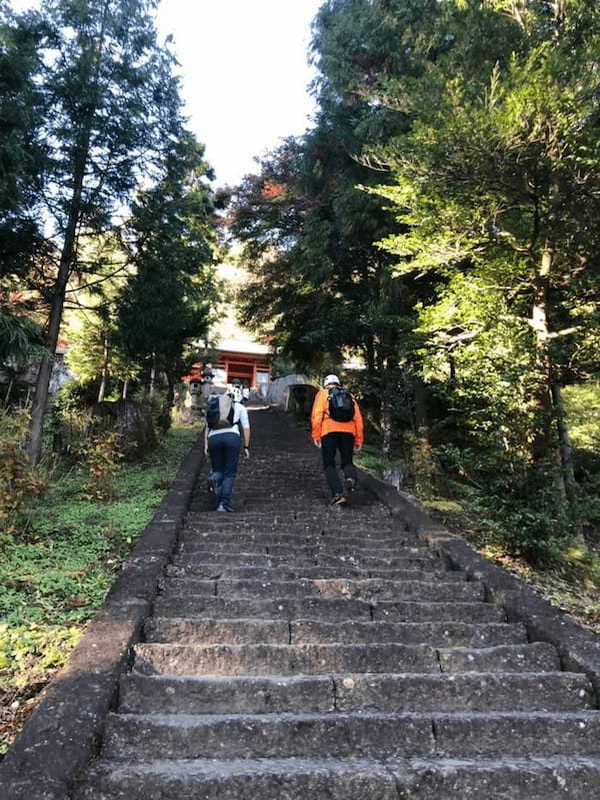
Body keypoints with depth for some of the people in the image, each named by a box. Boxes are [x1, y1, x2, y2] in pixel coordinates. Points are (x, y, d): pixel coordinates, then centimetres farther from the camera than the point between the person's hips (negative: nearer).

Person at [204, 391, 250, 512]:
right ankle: (224, 503, -6)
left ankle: (215, 480, -15)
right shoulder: (240, 407, 23)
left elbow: (207, 427, 16)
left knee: (217, 470, 18)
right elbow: (246, 427, 13)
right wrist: (246, 447, 12)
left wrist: (206, 444, 9)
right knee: (230, 473, 5)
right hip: (232, 437, -2)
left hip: (213, 438, 2)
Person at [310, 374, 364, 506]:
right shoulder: (349, 396, 25)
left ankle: (338, 493, -10)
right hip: (348, 431, 3)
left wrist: (315, 435, -2)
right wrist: (359, 440, 16)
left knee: (329, 464, 7)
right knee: (347, 462, 14)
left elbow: (316, 414, 0)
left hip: (329, 431, -2)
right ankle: (351, 478, -19)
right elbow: (358, 418, 15)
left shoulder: (322, 393, 17)